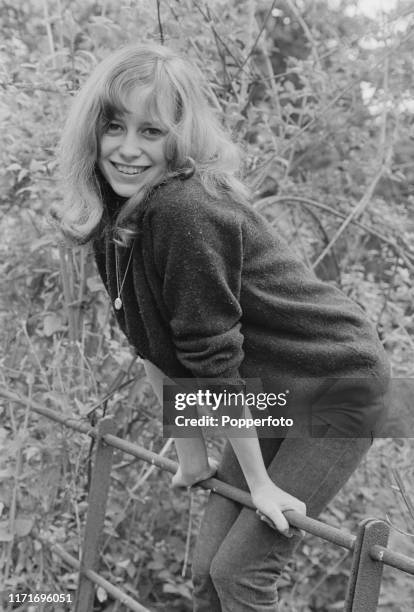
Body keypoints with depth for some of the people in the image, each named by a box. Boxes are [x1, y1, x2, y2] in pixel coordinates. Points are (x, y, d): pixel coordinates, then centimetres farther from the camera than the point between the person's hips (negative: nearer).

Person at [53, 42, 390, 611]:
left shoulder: (186, 213, -29)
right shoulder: (117, 216, -2)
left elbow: (215, 359, -24)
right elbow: (157, 348, 4)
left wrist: (260, 483, -18)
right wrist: (191, 453, 7)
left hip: (339, 389, -8)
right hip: (274, 394, 8)